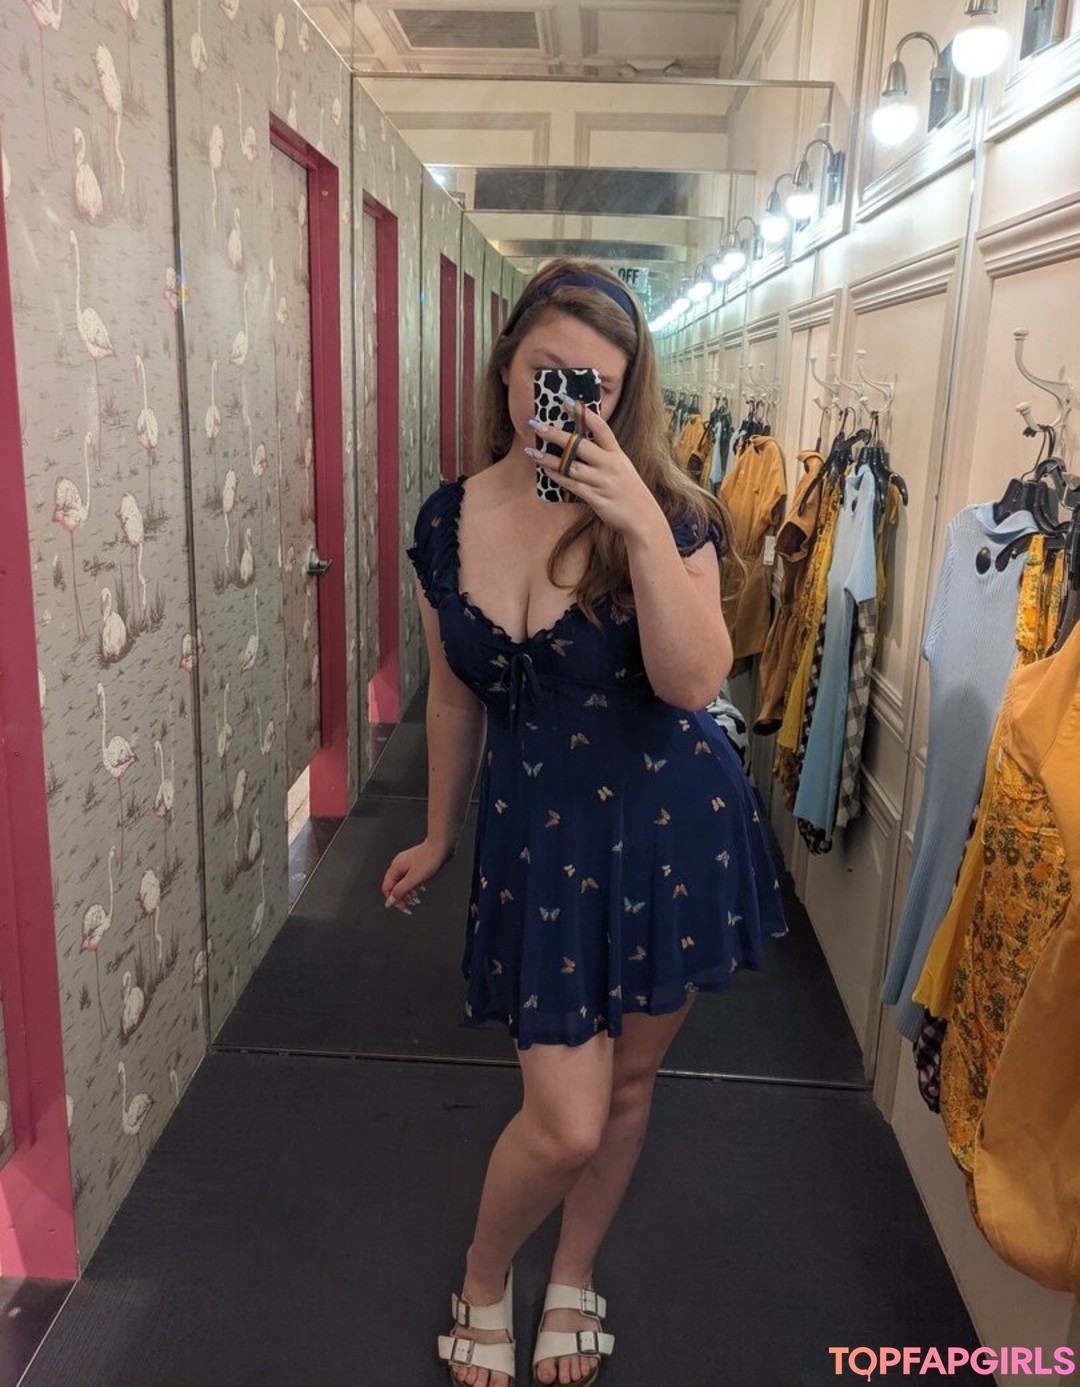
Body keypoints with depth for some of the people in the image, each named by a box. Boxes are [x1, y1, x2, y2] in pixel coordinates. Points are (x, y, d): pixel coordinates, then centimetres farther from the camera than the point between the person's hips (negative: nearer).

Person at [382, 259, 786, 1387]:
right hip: (537, 834, 0)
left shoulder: (658, 511, -9)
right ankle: (483, 1281, 33)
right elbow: (453, 694, 8)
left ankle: (573, 1278, 45)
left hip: (671, 825, 0)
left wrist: (644, 528, -32)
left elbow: (693, 683, -22)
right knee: (566, 1119, -1)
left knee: (626, 1083, 16)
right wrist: (438, 835, 17)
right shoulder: (447, 522, -2)